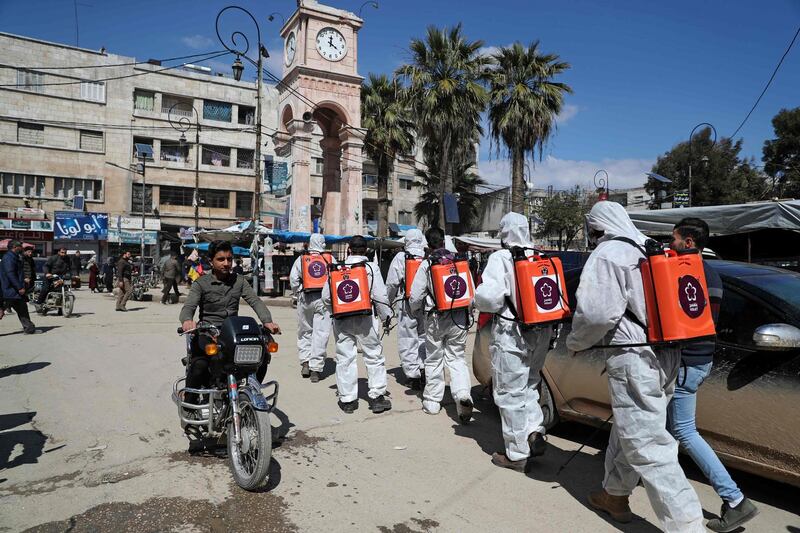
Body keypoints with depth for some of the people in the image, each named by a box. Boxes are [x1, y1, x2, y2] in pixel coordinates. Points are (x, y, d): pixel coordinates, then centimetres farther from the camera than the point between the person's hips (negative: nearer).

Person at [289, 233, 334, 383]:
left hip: (305, 297, 1)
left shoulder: (301, 258, 5)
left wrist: (298, 293, 12)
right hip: (323, 298, -1)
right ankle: (315, 369, -1)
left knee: (305, 331, 17)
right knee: (321, 333, 0)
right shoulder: (330, 259, 4)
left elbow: (293, 279, 0)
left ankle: (305, 362, 15)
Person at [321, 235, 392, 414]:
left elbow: (326, 297, 6)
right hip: (365, 319, -2)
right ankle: (377, 396, 9)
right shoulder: (371, 268, -4)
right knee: (374, 357, 8)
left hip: (341, 320, 2)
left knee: (344, 358, 8)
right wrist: (386, 316, 5)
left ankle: (347, 400, 13)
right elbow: (380, 297, -8)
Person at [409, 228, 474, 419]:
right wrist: (466, 310, 21)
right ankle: (463, 394, -10)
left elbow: (415, 295, -7)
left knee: (434, 360, 12)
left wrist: (415, 309, 15)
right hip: (459, 318, 2)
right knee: (457, 358, 11)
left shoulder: (426, 265, -7)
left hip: (435, 319, -2)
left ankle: (432, 402, 20)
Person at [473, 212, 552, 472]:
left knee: (510, 393, 6)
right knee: (529, 386, 26)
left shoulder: (500, 258, -12)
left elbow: (487, 296, -23)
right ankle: (535, 434, 17)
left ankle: (517, 454, 14)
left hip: (512, 335, -6)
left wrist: (477, 302, -2)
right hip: (541, 332, 6)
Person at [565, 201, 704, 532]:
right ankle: (615, 496, 37)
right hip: (666, 356, 9)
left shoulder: (606, 255, -11)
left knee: (648, 448, -3)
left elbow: (597, 312, -21)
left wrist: (575, 343, -3)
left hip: (634, 360, -9)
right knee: (628, 431, 22)